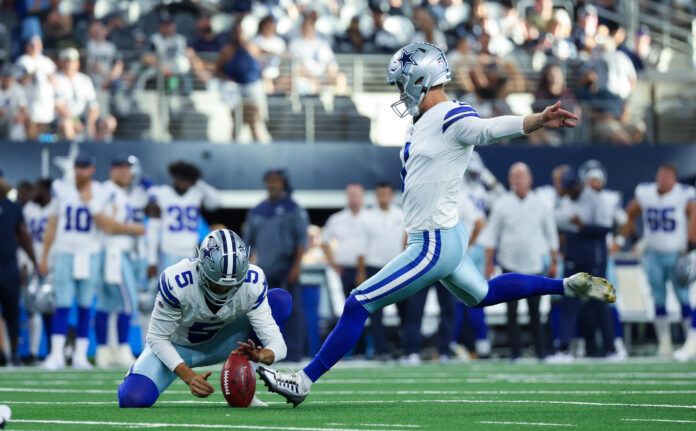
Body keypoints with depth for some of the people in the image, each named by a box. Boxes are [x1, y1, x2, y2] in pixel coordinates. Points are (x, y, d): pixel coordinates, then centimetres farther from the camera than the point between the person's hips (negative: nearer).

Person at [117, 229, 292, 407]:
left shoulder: (252, 282, -26)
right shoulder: (176, 282, -34)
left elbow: (278, 345, -26)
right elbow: (158, 338, -22)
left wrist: (261, 356, -51)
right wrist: (189, 376, -36)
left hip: (219, 343, 3)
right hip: (176, 347, -3)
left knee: (281, 299, -20)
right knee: (133, 398, -30)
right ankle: (134, 378, 11)